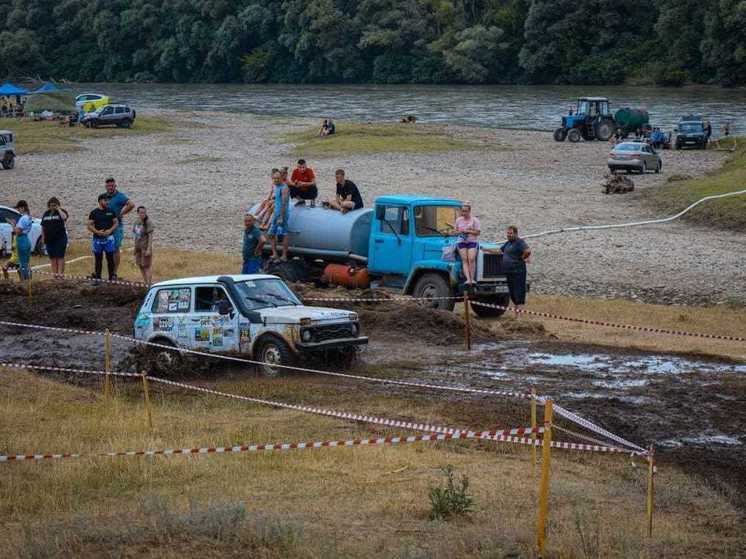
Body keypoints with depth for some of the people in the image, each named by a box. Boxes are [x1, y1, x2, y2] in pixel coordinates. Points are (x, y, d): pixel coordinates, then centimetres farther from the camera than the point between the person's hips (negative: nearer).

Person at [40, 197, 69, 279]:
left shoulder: (61, 211, 0)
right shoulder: (46, 214, 14)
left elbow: (64, 217, -25)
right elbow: (43, 226, 18)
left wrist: (59, 209, -17)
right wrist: (43, 237, 12)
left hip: (60, 238, -5)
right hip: (49, 238, 5)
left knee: (60, 256, -8)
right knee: (52, 257, 7)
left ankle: (60, 272, -12)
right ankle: (54, 272, 12)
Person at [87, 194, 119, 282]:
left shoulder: (111, 212, 7)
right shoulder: (94, 213, 2)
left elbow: (116, 223, 7)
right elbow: (89, 226, 0)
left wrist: (110, 230, -10)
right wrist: (97, 232, -15)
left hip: (109, 238, 1)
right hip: (98, 239, -1)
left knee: (110, 258, -1)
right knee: (98, 259, 5)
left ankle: (112, 277, 4)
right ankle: (97, 278, 11)